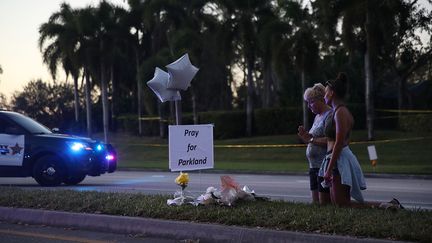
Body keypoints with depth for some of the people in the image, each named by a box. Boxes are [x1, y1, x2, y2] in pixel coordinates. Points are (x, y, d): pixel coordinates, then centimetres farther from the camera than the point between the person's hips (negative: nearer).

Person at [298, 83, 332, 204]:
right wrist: (306, 136, 5)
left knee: (324, 203, -10)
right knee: (315, 203, 9)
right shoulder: (317, 117, 19)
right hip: (314, 166, 10)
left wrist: (311, 139, -15)